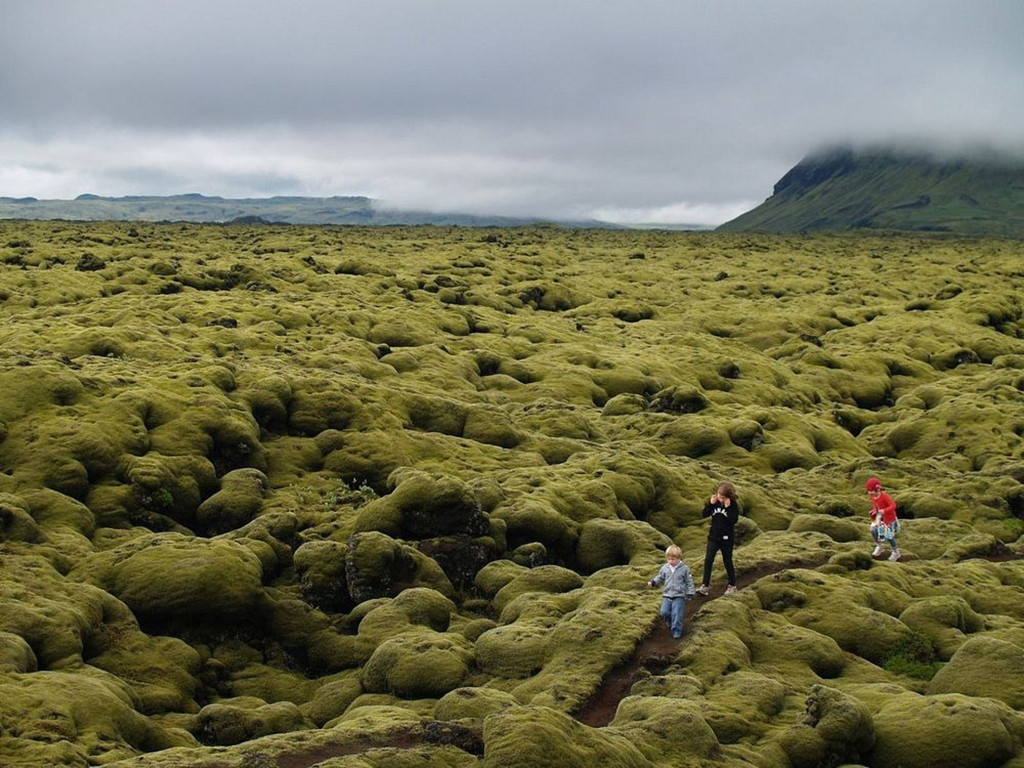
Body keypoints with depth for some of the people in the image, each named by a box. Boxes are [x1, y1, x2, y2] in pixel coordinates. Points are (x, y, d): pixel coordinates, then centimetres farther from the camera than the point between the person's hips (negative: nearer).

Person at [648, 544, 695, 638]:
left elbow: (689, 581, 1)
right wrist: (653, 582, -4)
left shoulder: (684, 568, -4)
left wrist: (689, 593, -4)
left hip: (679, 596, -4)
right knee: (664, 612, -5)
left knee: (677, 614, -10)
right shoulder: (665, 568, 6)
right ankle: (670, 623, 24)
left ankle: (676, 631, -1)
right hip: (667, 595, 4)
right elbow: (660, 578, 15)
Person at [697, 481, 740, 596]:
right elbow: (704, 514, -3)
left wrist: (728, 507, -26)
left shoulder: (733, 505, -11)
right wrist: (710, 504, -15)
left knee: (727, 562, 9)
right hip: (713, 537, 3)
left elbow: (734, 520, -21)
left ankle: (732, 585, 23)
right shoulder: (714, 502, -1)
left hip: (727, 538, -3)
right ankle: (705, 585, -2)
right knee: (708, 560, -5)